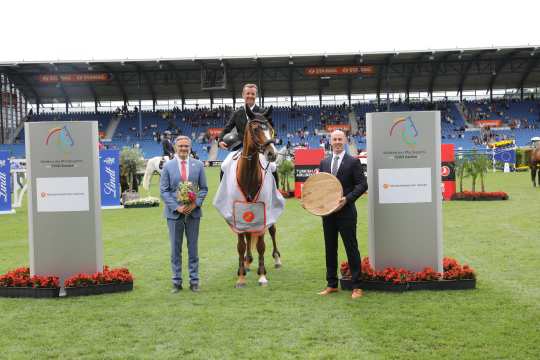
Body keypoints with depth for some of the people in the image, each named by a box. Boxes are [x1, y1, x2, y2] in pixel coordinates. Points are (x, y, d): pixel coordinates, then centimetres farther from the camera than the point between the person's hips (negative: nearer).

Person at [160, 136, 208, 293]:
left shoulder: (198, 165, 4)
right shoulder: (168, 166, 0)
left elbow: (204, 188, 4)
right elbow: (164, 190, -2)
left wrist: (195, 204, -11)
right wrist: (176, 207, -13)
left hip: (193, 212, 1)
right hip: (174, 213, -1)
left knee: (193, 247, 8)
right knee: (175, 248, 6)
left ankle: (194, 281, 17)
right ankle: (177, 282, 15)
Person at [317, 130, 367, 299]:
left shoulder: (353, 162, -3)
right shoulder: (324, 162, 12)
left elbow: (362, 185, -8)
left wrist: (347, 199, -20)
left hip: (346, 212, -5)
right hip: (327, 212, 5)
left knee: (351, 248, 0)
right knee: (330, 249, 12)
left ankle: (356, 286, 9)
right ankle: (331, 284, 24)